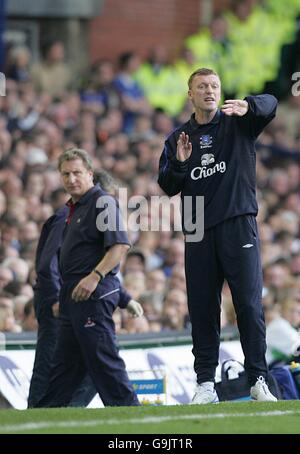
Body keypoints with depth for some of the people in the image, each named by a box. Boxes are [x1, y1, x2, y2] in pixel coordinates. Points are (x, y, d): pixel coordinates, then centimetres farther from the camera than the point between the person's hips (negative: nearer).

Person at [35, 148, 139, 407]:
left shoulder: (103, 202, -10)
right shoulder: (75, 208, 19)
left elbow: (120, 245, -20)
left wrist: (95, 277, -26)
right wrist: (64, 296, 20)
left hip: (94, 295, -10)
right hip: (73, 296, 10)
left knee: (102, 356, -11)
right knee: (65, 360, 13)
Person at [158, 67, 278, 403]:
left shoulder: (237, 124, 6)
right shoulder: (178, 138, 15)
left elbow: (270, 105, -15)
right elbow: (168, 187, 11)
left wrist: (247, 106, -37)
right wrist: (179, 163, -10)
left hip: (238, 223, -3)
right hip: (198, 231, 3)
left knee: (249, 303, -9)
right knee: (201, 308, 2)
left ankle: (258, 381, -8)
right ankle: (205, 383, 6)